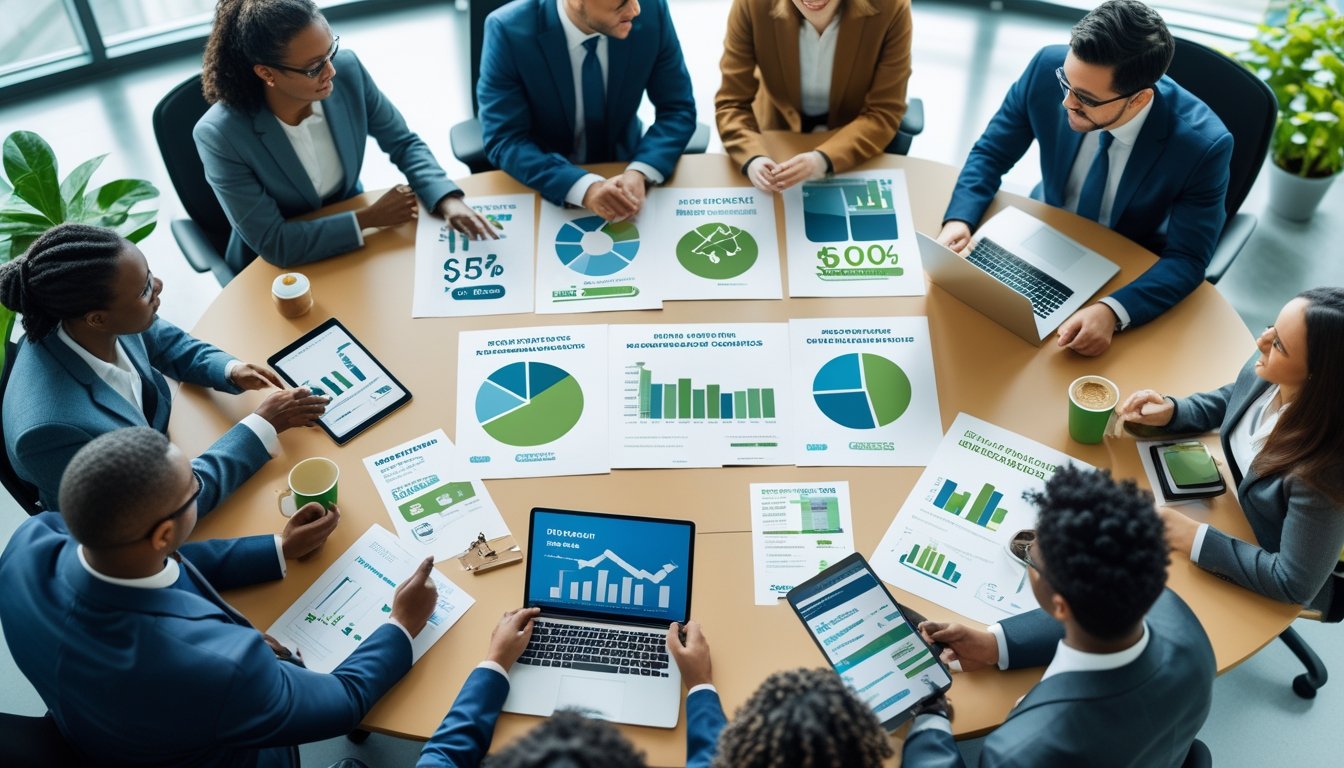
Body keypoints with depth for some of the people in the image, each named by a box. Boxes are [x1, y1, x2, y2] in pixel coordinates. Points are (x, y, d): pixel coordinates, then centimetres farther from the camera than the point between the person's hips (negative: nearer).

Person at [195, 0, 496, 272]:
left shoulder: (347, 70, -18)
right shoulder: (220, 135, -29)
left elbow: (403, 142, -4)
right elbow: (272, 243, -24)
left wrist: (448, 200, -22)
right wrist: (370, 218, -21)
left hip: (356, 238, 5)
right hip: (276, 268, -4)